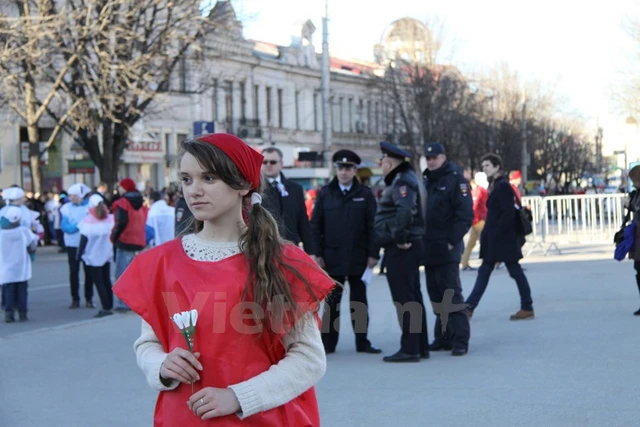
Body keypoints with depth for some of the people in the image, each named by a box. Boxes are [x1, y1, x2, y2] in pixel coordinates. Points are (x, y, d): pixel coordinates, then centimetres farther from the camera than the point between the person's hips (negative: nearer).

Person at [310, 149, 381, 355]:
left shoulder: (365, 194, 3)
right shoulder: (325, 194, 4)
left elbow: (372, 226, 0)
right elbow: (315, 225, 3)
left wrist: (373, 254, -6)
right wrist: (317, 253, -4)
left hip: (358, 258, 0)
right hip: (332, 258, 0)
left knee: (359, 302, 8)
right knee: (331, 302, 4)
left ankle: (362, 342, 14)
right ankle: (328, 343, 8)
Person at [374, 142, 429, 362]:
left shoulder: (402, 182, -14)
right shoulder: (405, 179, 18)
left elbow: (406, 209, -32)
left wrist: (399, 236, -23)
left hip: (401, 249, -10)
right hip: (410, 247, 10)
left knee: (404, 299, -7)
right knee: (413, 297, 14)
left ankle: (409, 349, -5)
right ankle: (421, 346, 21)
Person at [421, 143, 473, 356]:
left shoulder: (455, 179, -7)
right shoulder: (426, 182, 17)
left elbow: (466, 214, -14)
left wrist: (452, 241, -17)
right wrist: (421, 240, 8)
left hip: (446, 250, -8)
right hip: (429, 249, 8)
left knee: (452, 294, -8)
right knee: (436, 295, 11)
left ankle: (460, 340, -6)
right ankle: (443, 337, 18)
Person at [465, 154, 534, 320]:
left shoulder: (503, 186, -14)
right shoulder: (495, 185, 13)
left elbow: (508, 213, -20)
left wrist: (496, 234, -20)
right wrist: (486, 235, 12)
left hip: (504, 238, -9)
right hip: (494, 238, 9)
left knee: (515, 271, -1)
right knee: (484, 272, 8)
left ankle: (527, 308, 7)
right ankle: (469, 307, 9)